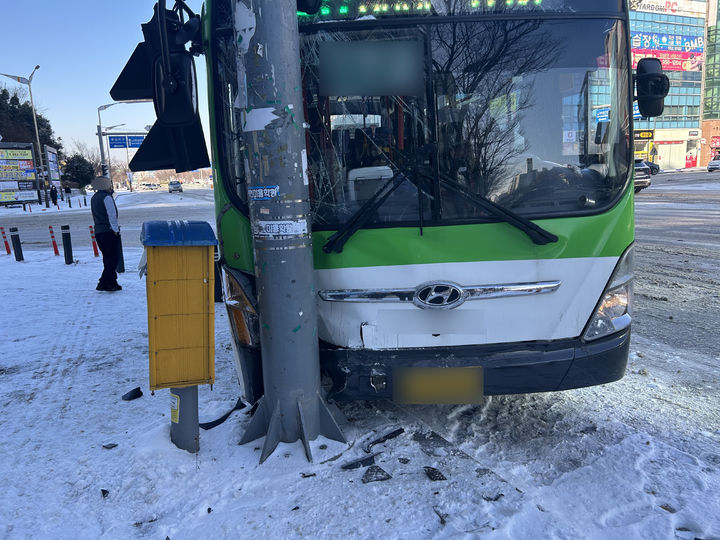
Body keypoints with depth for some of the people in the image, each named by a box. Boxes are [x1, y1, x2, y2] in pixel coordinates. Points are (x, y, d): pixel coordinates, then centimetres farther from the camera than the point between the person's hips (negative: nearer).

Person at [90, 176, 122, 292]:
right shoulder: (106, 197, -10)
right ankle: (104, 283, -8)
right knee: (113, 257, -5)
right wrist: (115, 229, -12)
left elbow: (96, 215, 18)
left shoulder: (94, 198, 17)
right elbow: (112, 215, -15)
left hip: (98, 231, 9)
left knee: (108, 258, 14)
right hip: (109, 231, -9)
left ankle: (112, 281, 18)